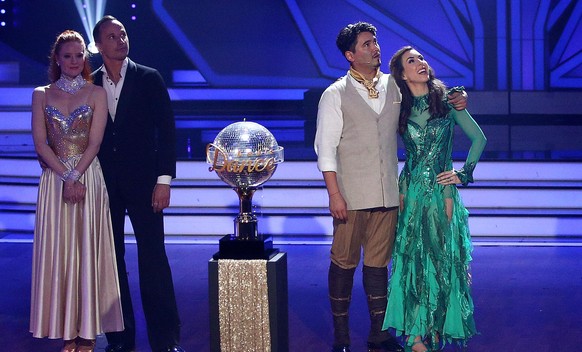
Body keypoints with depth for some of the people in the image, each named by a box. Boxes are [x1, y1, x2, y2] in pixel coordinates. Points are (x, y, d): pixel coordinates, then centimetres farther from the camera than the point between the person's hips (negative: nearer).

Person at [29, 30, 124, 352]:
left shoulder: (96, 93, 5)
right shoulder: (41, 95, 8)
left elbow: (94, 142, -2)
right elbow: (40, 143, 0)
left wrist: (76, 176, -14)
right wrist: (65, 177, -11)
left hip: (88, 178, -1)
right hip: (53, 180, 2)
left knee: (87, 252, -1)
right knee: (57, 253, 1)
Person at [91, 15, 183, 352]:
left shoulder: (149, 79, 1)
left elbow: (167, 130, -1)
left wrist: (164, 179, -7)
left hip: (142, 182, -2)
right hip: (104, 185, 3)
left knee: (153, 258, -5)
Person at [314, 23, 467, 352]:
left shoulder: (395, 86, 9)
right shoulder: (335, 95, -1)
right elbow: (326, 148, -4)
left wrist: (456, 100, 2)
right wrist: (334, 195, -11)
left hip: (387, 194, 3)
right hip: (351, 196, -3)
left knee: (378, 264, 9)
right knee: (343, 263, 3)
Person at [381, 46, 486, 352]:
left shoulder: (447, 101, 2)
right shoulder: (400, 109, 4)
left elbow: (479, 138, 7)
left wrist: (464, 173, 0)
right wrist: (398, 191, 1)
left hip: (442, 190, 0)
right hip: (411, 192, 1)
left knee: (443, 258, 2)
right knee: (413, 260, -1)